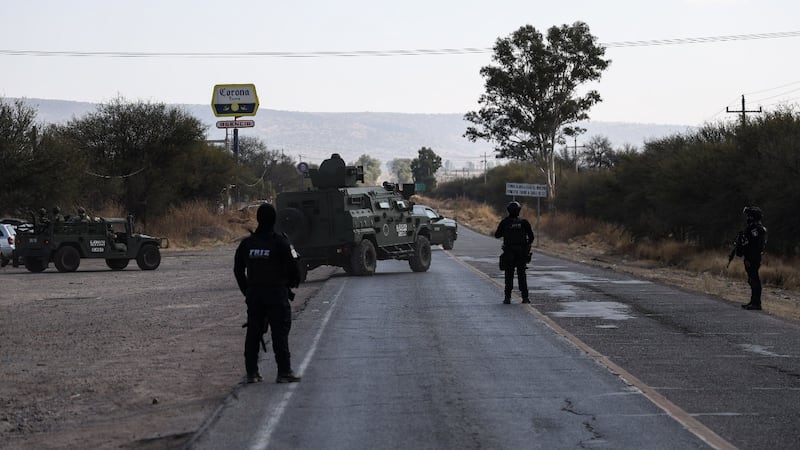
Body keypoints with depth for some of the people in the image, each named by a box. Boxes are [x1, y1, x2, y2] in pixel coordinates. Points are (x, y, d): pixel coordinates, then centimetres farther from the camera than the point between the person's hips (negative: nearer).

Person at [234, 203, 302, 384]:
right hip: (277, 293, -4)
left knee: (253, 333, 9)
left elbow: (238, 270, 11)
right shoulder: (281, 242, -11)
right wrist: (292, 283, 11)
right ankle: (284, 372, -4)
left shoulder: (246, 243, 4)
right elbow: (293, 267, -9)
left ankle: (252, 372, 10)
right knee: (280, 333, -2)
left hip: (253, 294, 4)